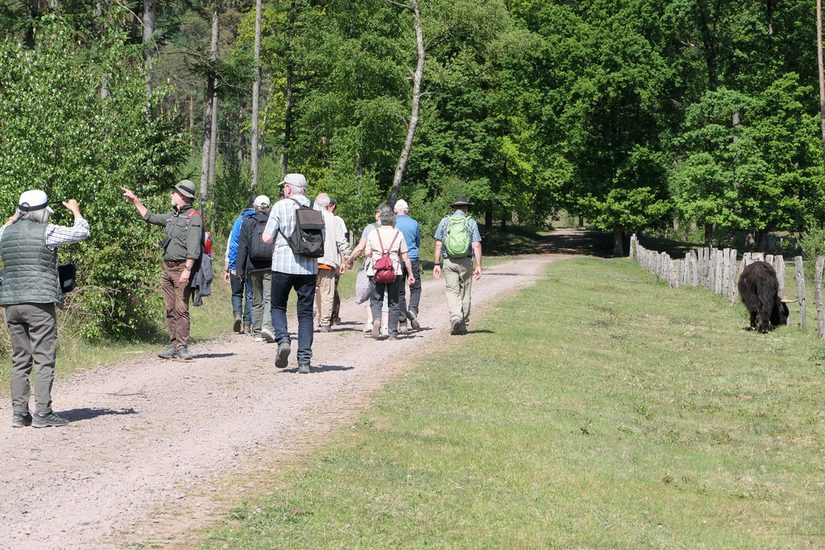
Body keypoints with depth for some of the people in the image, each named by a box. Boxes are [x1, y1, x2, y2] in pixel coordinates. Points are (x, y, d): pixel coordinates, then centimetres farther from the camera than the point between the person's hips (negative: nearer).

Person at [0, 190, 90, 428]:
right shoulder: (46, 232, -9)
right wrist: (75, 211, 18)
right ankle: (42, 413, -4)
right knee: (44, 359, -1)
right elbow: (81, 232, 2)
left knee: (20, 360, 11)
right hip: (40, 302, -6)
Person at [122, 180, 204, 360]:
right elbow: (150, 217, 34)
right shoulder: (172, 216, 17)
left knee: (181, 309, -11)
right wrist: (135, 200, 33)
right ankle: (174, 345, 8)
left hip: (182, 268, -8)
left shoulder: (193, 217, -9)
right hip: (167, 267, 8)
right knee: (170, 309, 6)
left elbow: (193, 248, -17)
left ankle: (182, 346, -11)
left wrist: (187, 270, -24)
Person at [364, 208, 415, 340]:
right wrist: (411, 274, 7)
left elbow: (367, 253, -1)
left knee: (376, 300, 8)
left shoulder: (373, 234, 1)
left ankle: (376, 319, -21)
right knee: (393, 302, 9)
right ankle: (393, 333, 9)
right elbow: (405, 256, 1)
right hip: (395, 272, 0)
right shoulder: (398, 234, 1)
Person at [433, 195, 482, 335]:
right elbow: (476, 245, -5)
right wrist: (478, 266, -4)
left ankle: (455, 318, -24)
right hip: (466, 261, 0)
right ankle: (463, 325, 16)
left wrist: (437, 264, 5)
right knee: (465, 294, 11)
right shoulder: (471, 222, 1)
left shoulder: (445, 221, 4)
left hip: (449, 262, 0)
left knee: (452, 292, 0)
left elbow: (438, 244, 1)